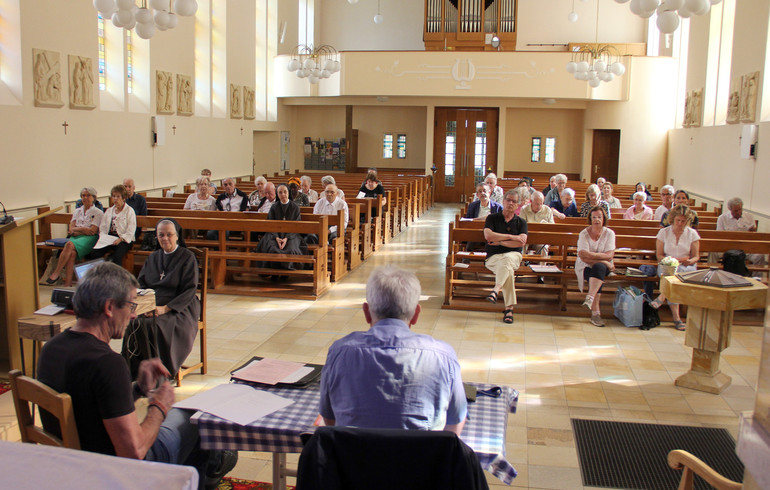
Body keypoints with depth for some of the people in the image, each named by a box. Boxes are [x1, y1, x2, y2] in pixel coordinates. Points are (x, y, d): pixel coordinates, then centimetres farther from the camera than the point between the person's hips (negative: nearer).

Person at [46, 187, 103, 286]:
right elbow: (71, 229, 13)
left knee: (70, 244, -35)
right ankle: (68, 283, -38)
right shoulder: (77, 211, 25)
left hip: (89, 238, -4)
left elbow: (92, 231, -3)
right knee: (72, 253, -31)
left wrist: (77, 229, 3)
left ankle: (57, 272, -29)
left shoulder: (98, 213, 8)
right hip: (76, 237, 4)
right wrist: (84, 230, -7)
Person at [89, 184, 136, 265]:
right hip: (108, 238, 5)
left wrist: (120, 239, -18)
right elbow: (102, 227, 17)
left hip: (124, 239, -5)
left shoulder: (130, 211, 5)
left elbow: (131, 231, -5)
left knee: (117, 256, -35)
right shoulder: (109, 211, 24)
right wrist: (103, 238, -3)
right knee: (94, 254, -22)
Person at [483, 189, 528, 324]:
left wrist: (499, 242, -5)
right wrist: (510, 237, -9)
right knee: (508, 270, -35)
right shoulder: (492, 218, 11)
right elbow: (488, 235, -9)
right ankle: (509, 308, -43)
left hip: (513, 255, 0)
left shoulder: (521, 222, 13)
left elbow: (521, 242, -4)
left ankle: (496, 290, -53)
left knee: (507, 259, -39)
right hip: (493, 257, 0)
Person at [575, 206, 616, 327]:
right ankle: (595, 312, -37)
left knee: (599, 267, -35)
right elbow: (583, 257, -15)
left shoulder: (609, 233, 0)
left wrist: (590, 255, -19)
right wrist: (603, 260, -20)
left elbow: (609, 256, -10)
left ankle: (590, 298, -47)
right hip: (586, 267, -1)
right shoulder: (584, 234, -5)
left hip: (603, 266, 1)